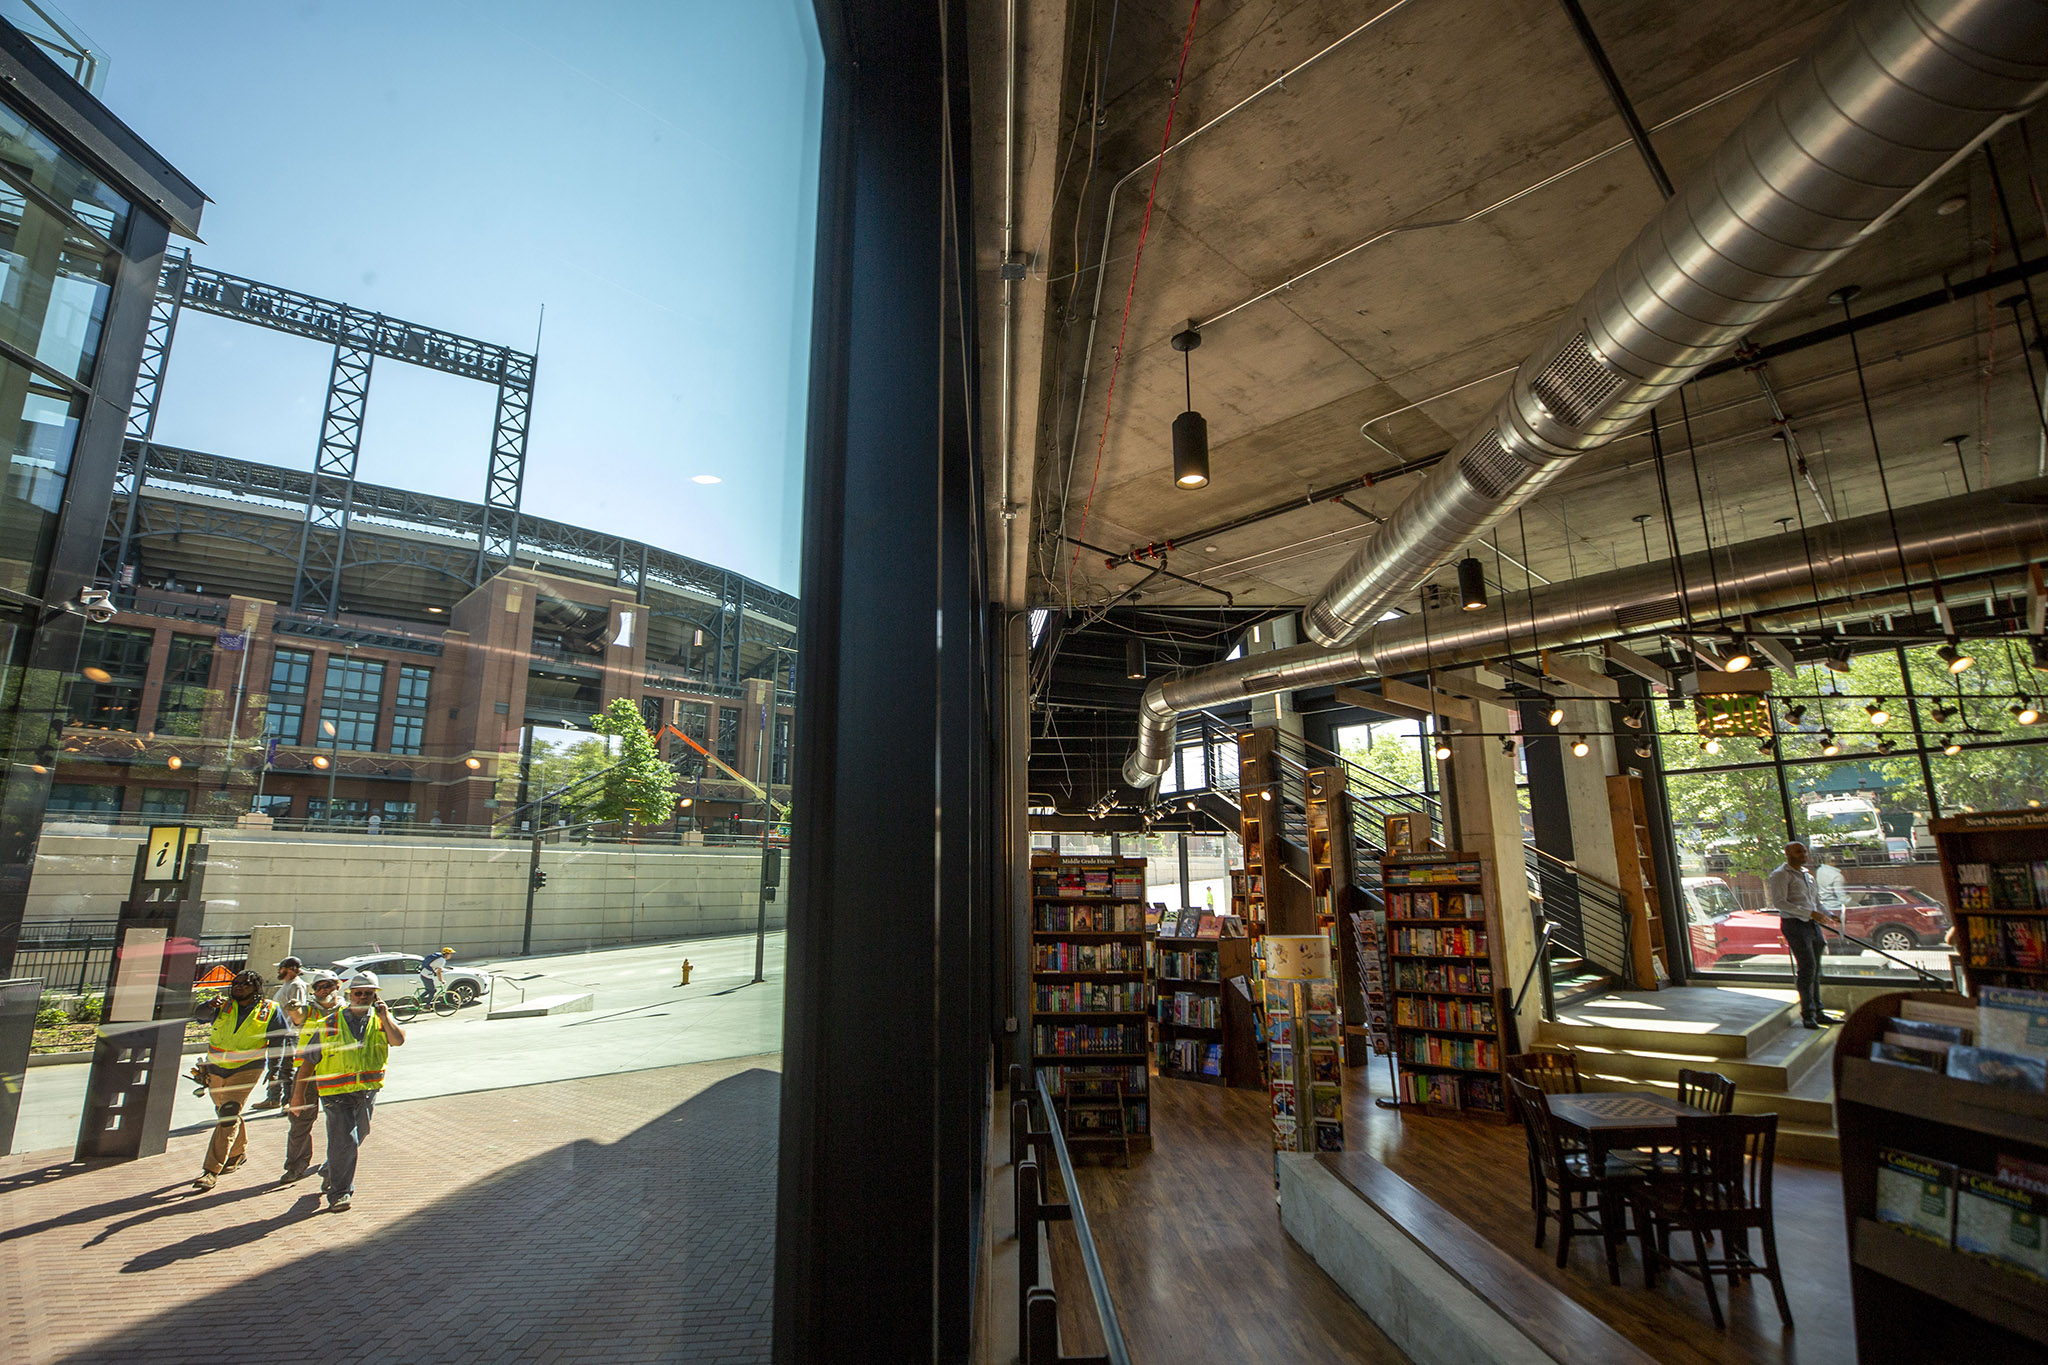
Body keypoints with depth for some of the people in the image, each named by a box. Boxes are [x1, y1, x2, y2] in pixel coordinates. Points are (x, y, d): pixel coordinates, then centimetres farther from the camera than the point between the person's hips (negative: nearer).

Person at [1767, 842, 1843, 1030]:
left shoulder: (1807, 875, 21)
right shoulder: (1780, 874, -6)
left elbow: (1817, 902, 28)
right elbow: (1779, 902, -16)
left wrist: (1830, 916, 11)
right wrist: (1809, 912, -21)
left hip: (1812, 924, 8)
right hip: (1794, 924, -8)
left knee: (1815, 970, 10)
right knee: (1807, 966, -13)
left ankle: (1817, 1013, 17)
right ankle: (1808, 1013, -8)